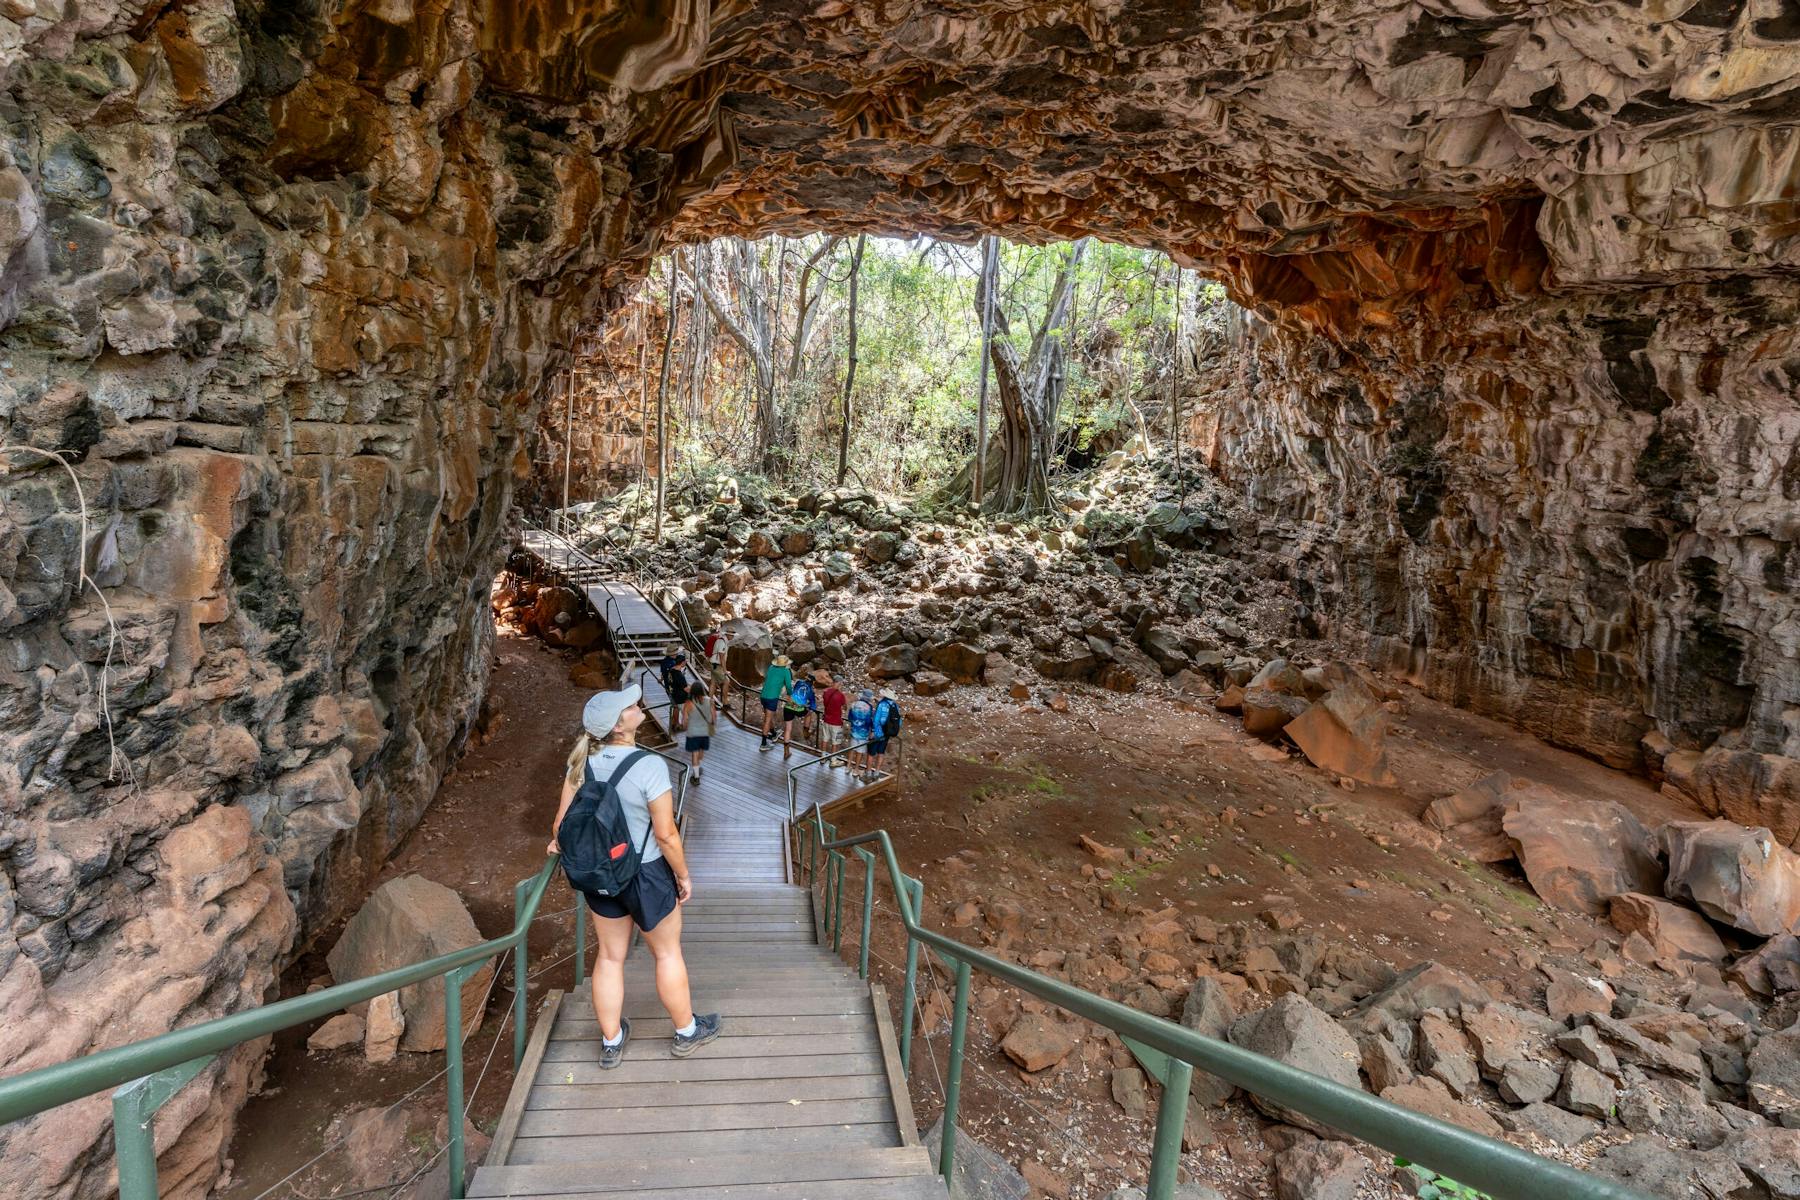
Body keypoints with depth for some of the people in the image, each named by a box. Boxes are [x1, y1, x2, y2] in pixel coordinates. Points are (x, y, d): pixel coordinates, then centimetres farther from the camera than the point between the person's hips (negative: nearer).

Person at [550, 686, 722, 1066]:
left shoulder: (583, 761, -9)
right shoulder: (649, 766, -26)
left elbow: (562, 822, -4)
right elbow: (666, 834, -21)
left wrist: (560, 843, 19)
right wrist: (683, 875, -6)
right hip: (646, 875, -5)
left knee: (610, 956, 20)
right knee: (667, 953, 17)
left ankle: (611, 1043, 35)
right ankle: (687, 1032, 35)